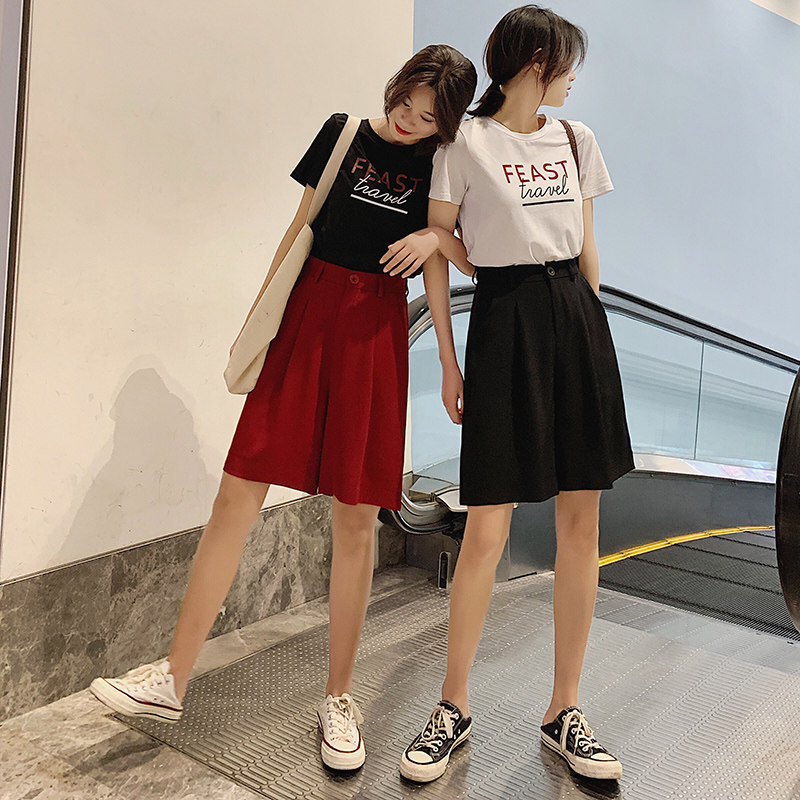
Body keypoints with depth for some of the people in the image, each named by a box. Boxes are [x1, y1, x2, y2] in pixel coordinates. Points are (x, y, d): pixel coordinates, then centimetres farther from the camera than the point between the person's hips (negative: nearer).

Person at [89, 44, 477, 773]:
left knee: (356, 518, 0)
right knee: (238, 494, -2)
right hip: (309, 313, 1)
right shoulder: (343, 133, 8)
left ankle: (339, 699, 16)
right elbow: (301, 229, 9)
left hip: (376, 330, -1)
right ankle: (174, 680, 11)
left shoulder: (438, 165, 6)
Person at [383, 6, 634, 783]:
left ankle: (563, 713, 18)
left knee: (581, 523, 4)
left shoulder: (576, 138, 14)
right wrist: (448, 362, -3)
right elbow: (436, 255, -1)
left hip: (577, 320, 5)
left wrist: (590, 330, 16)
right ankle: (453, 709, 15)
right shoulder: (466, 144, -1)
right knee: (486, 530, -5)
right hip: (503, 320, -5)